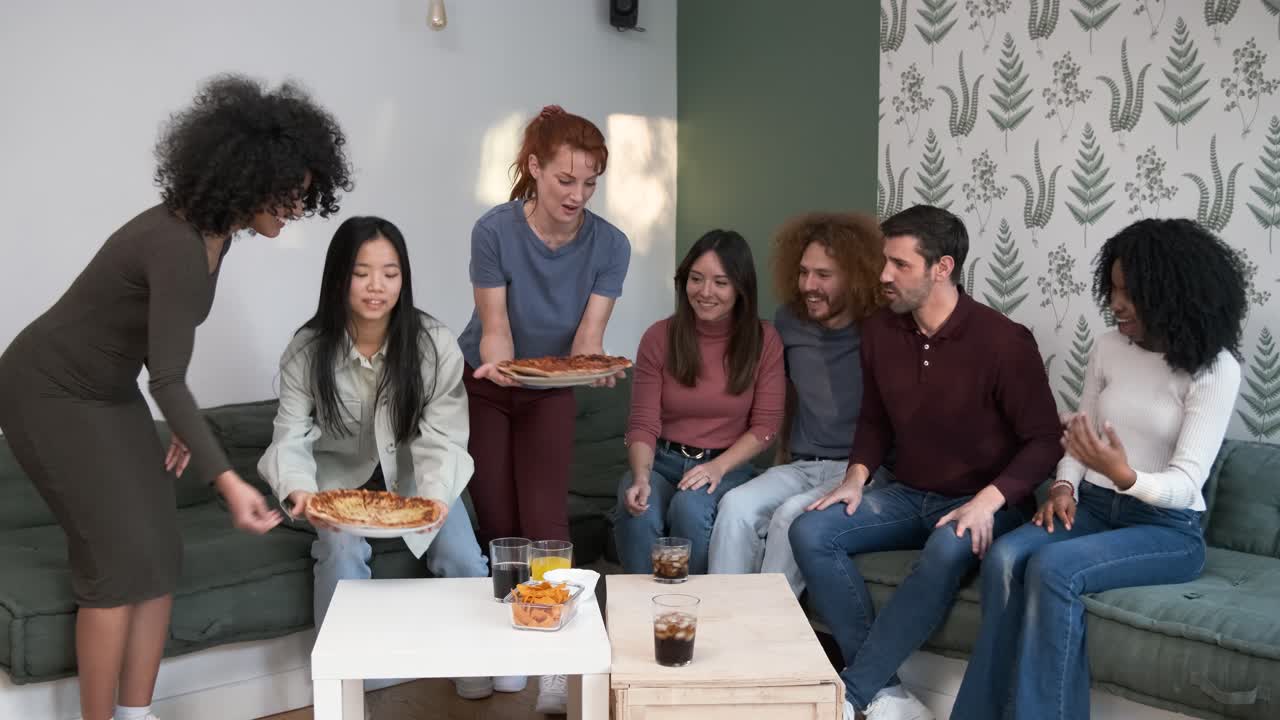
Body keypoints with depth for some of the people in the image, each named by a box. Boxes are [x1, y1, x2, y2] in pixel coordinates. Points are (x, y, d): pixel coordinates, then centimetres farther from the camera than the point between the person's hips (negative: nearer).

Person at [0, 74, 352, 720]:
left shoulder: (213, 232, -3)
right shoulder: (178, 247, -31)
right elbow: (168, 379, -32)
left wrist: (184, 425, 14)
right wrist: (227, 482, -38)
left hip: (109, 391, 9)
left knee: (159, 555, 3)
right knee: (122, 558, -11)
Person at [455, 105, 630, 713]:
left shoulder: (609, 245, -18)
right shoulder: (495, 231, -23)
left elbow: (588, 333, -20)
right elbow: (496, 325, -22)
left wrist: (591, 364, -43)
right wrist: (498, 364, -43)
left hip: (549, 394, 1)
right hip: (484, 387, -1)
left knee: (545, 519, -11)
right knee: (499, 524, -2)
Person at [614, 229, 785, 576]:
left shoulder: (764, 340, -1)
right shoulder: (660, 337, -1)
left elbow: (766, 424, -1)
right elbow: (643, 424, -3)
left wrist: (718, 467, -16)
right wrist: (641, 477, -23)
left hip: (727, 465, 0)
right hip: (662, 460, 1)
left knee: (690, 507, -33)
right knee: (637, 513, -32)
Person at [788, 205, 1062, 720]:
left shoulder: (1003, 341, -16)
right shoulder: (880, 331, 1)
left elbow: (1044, 441, -13)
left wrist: (988, 500, -27)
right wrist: (857, 476, -5)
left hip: (982, 503, -5)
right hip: (908, 495, 6)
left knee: (948, 550, -39)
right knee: (809, 532, -18)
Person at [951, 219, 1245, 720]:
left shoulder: (1214, 369, -12)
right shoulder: (1110, 347, 5)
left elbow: (1187, 483, -18)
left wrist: (1124, 475, -38)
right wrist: (1064, 485, -9)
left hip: (1167, 528, -5)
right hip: (1094, 507, 5)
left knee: (1053, 567, -33)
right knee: (1005, 557, -26)